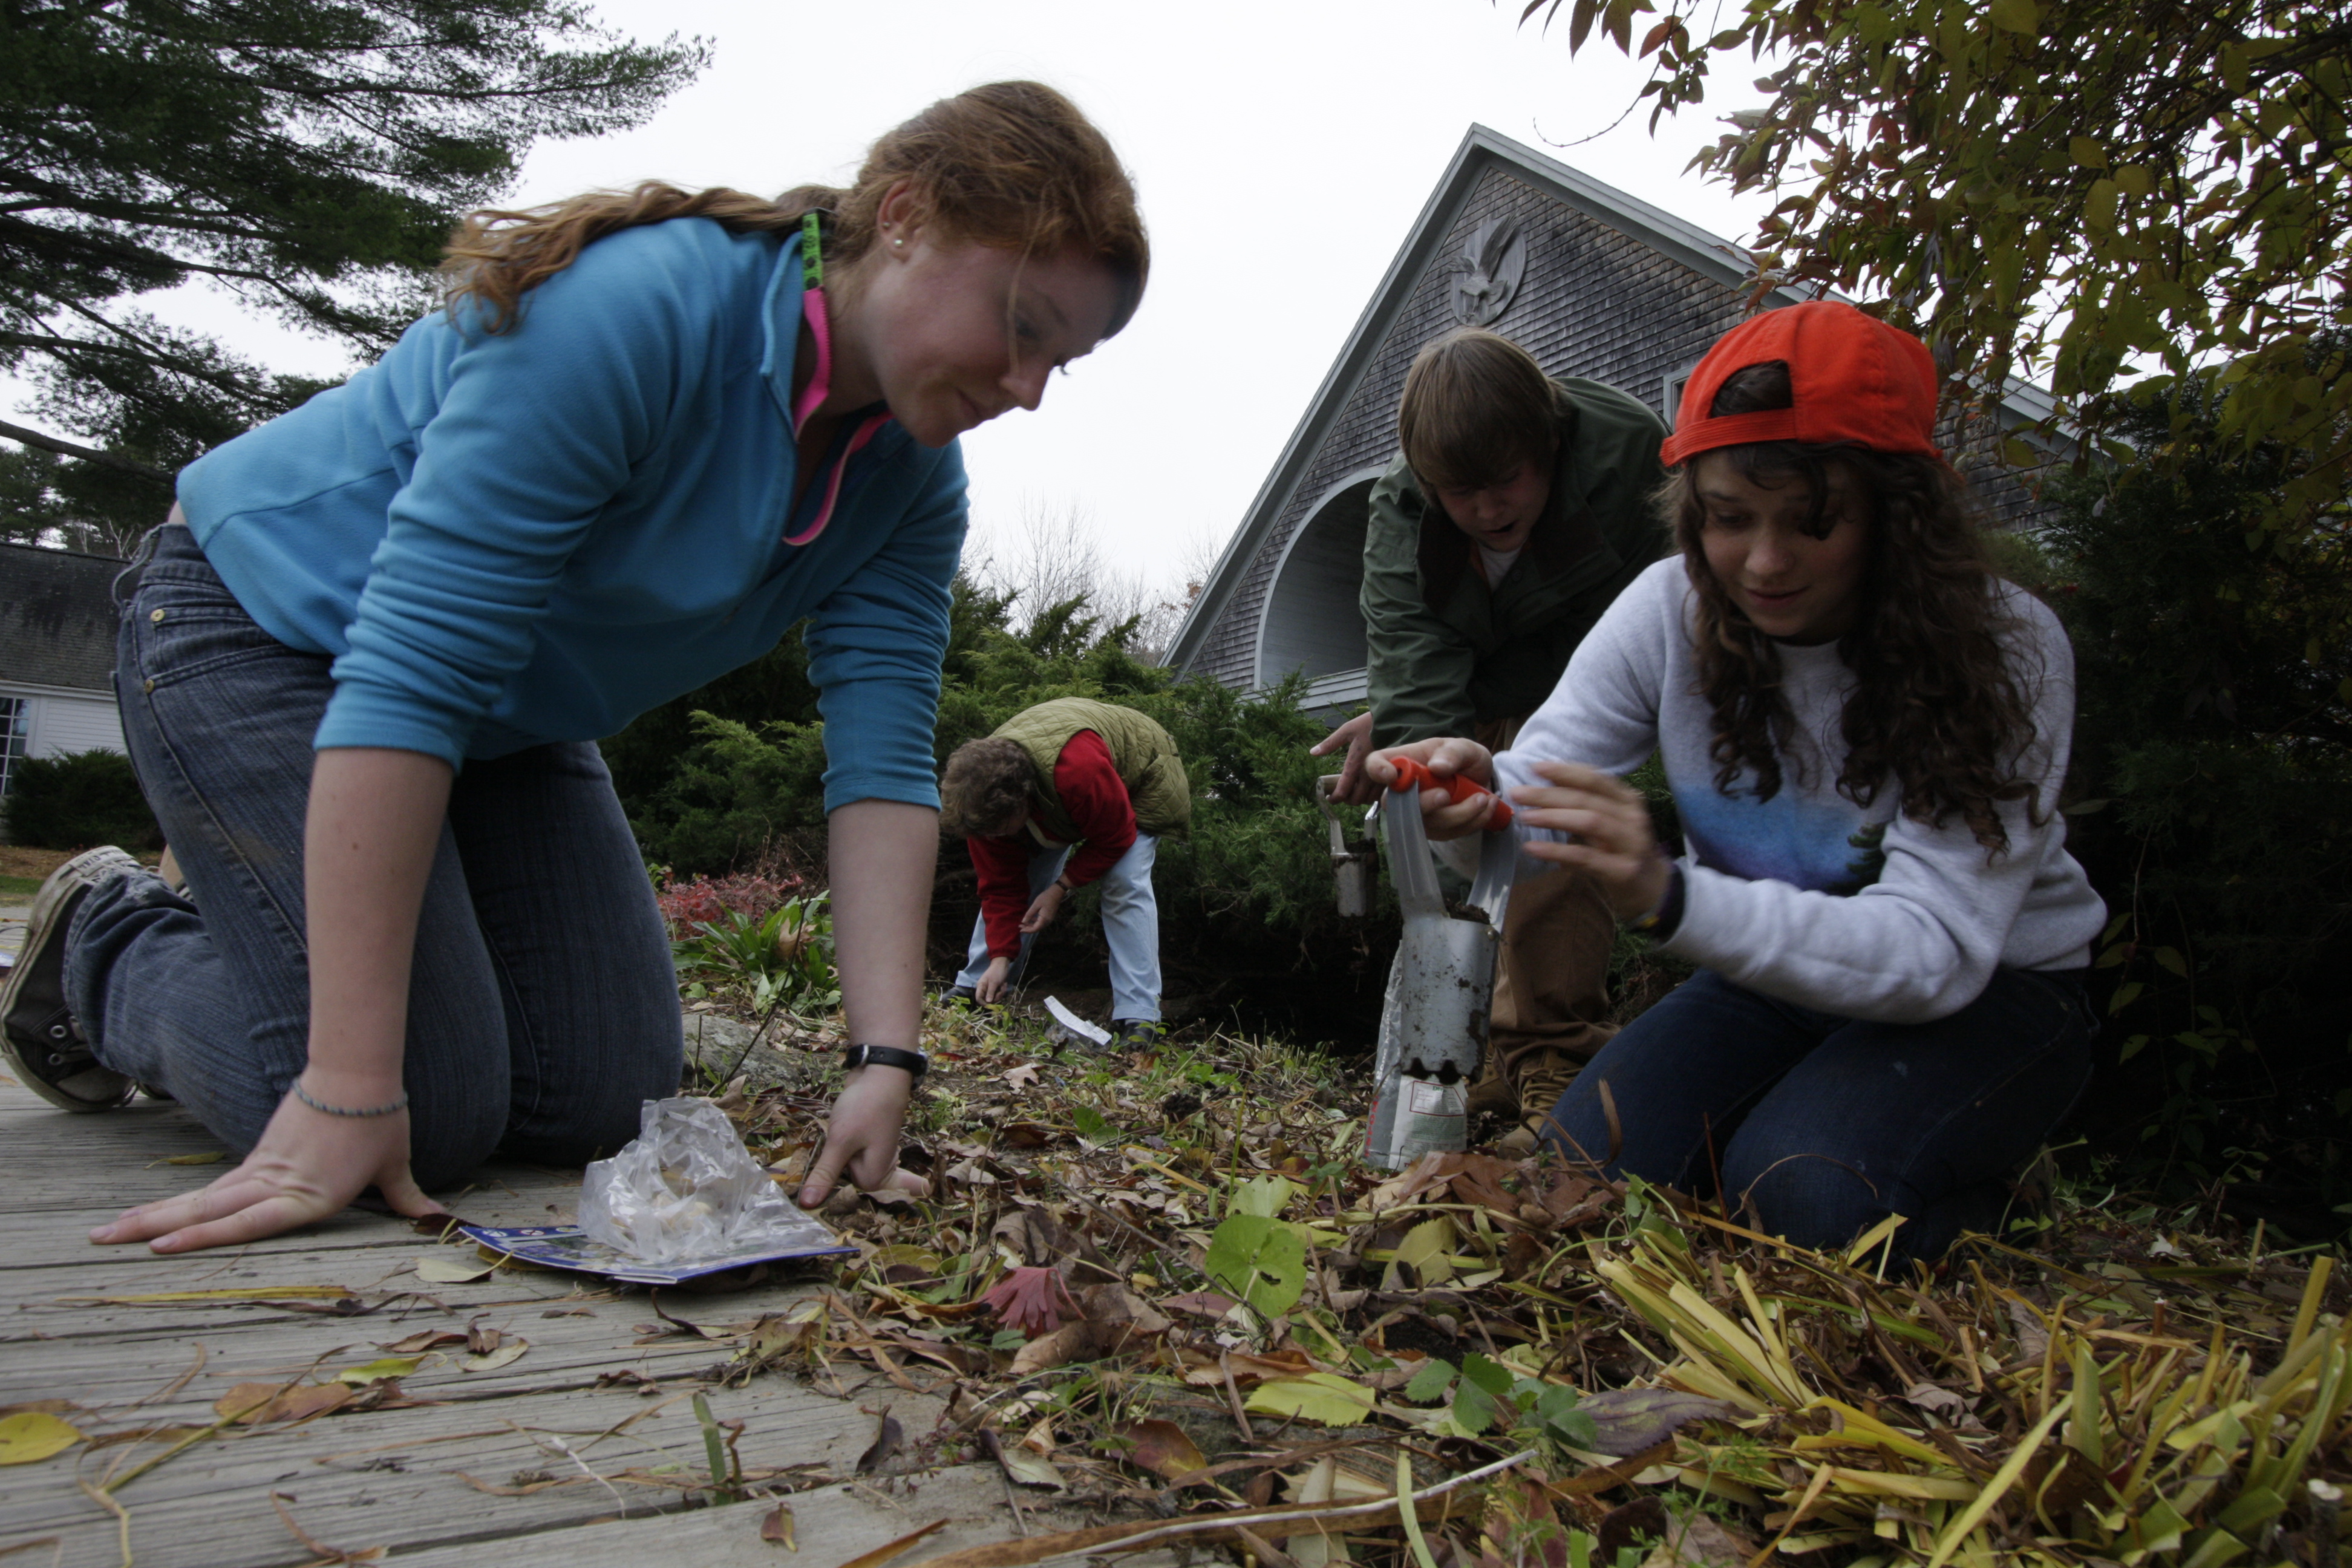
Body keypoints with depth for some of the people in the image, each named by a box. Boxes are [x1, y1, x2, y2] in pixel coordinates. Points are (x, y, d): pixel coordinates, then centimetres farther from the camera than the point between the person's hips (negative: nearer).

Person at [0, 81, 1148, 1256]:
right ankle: (102, 950, 13)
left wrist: (887, 1060, -24)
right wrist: (349, 1098, -36)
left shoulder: (911, 481, -9)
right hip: (264, 624, -7)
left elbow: (883, 758, -14)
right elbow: (407, 672, -36)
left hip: (506, 718, 7)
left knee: (605, 1099, 0)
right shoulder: (636, 307, -33)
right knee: (432, 1112, -17)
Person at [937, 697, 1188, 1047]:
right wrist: (1000, 957, -22)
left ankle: (1139, 1018, -26)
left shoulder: (1078, 770, -48)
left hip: (1140, 779, -6)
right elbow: (1000, 884, -17)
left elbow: (1114, 837, -31)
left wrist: (1061, 888, -29)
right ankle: (972, 990, 8)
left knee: (1125, 885, -24)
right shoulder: (984, 797, -26)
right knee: (1012, 880, -4)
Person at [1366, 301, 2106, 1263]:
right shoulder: (1675, 610, -14)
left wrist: (1671, 899, -49)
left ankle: (1967, 1193, 4)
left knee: (1804, 1194, -30)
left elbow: (1935, 949, -33)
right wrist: (1477, 795, -46)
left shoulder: (2002, 652, -24)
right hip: (1774, 973, 4)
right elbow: (1540, 782, -19)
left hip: (1987, 987, -3)